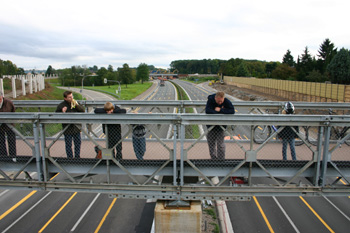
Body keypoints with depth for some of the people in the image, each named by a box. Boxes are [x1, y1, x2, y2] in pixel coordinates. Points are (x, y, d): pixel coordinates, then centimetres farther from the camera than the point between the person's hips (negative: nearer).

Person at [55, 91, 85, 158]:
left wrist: (77, 105, -13)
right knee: (68, 145, 5)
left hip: (76, 128, 4)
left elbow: (83, 110, 1)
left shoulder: (75, 103, 6)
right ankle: (70, 158, 20)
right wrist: (62, 112, -24)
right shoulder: (61, 106, -7)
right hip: (67, 129, -4)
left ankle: (77, 157, 31)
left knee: (78, 143, 14)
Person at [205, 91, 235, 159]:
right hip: (211, 124, 1)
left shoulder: (227, 101, -12)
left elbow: (232, 111, -22)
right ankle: (213, 158, 26)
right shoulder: (210, 100, -15)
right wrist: (218, 114, -27)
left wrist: (220, 110, -25)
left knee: (220, 144, -3)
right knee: (211, 143, 10)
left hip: (221, 125, -1)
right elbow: (207, 111, -28)